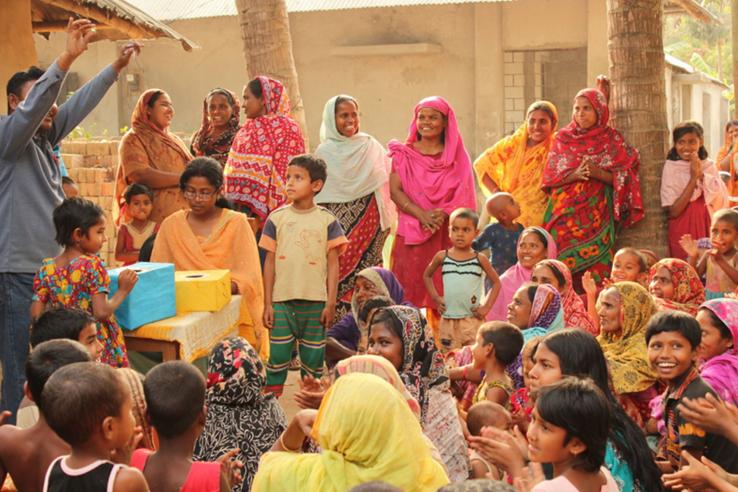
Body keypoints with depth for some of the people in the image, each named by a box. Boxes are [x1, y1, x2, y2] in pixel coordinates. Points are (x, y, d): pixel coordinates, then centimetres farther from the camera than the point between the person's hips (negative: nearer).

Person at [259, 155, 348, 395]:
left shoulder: (327, 220, 0)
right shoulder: (277, 218, 2)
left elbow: (333, 264, 1)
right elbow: (270, 263, 4)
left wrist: (331, 303, -3)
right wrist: (267, 304, 1)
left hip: (315, 303, 0)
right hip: (282, 302, 0)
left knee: (313, 361, 8)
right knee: (277, 358, 1)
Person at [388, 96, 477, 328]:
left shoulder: (456, 156, 8)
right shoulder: (404, 154, 8)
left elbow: (464, 196, 2)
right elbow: (395, 190, -3)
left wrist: (442, 214, -16)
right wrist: (422, 215, -17)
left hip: (448, 232, 0)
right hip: (412, 232, 0)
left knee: (444, 290, -2)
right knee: (410, 290, -5)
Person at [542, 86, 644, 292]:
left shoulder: (612, 141, 6)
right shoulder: (563, 138, 10)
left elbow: (624, 179, 1)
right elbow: (549, 177, 4)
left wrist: (598, 173, -16)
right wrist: (575, 175, -13)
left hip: (596, 215, -1)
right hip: (565, 216, 1)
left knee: (596, 270, -10)